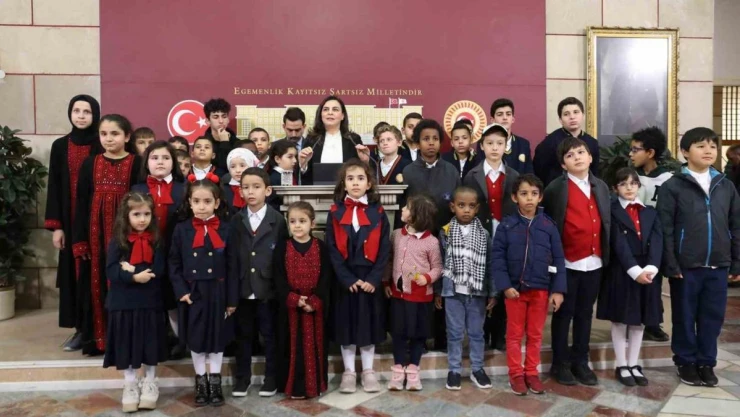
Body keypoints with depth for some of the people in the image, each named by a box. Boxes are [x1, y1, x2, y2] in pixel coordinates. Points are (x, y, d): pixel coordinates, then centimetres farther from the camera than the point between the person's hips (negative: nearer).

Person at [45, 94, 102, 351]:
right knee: (74, 272, 5)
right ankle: (81, 328, 15)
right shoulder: (60, 146, 7)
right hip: (71, 221, 3)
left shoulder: (103, 146, -1)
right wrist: (55, 226, 0)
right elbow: (55, 188, 6)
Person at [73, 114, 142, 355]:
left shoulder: (136, 163, -1)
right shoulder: (90, 163, 7)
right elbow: (81, 203, 6)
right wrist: (80, 240, -1)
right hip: (96, 230, 3)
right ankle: (98, 337, 18)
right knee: (97, 282, 7)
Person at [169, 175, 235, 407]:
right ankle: (201, 383, 28)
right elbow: (174, 264, 1)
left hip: (217, 293, -1)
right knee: (195, 339, 11)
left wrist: (232, 298, -4)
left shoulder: (225, 230, -5)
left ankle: (215, 383, 25)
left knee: (217, 338, 9)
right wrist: (181, 291, -9)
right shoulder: (182, 229, -3)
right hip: (192, 293, 1)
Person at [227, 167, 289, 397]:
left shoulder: (277, 220, -2)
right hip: (243, 289, 3)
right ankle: (242, 377, 27)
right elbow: (232, 257, 2)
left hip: (269, 289, -2)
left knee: (270, 334, 9)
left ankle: (271, 378, 22)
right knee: (243, 334, 13)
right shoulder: (236, 220, 5)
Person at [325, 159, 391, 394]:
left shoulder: (378, 213, 1)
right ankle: (349, 372, 21)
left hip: (370, 278, 0)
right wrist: (348, 279, -12)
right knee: (346, 322, 7)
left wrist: (373, 278, -11)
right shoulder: (335, 213, -1)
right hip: (344, 279, 0)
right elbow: (332, 249, -4)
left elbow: (384, 250, -1)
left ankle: (368, 371, 22)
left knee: (368, 321, 8)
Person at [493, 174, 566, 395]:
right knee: (514, 334, 11)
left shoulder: (548, 225, -1)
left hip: (541, 289, 2)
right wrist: (505, 285, -15)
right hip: (515, 288, -1)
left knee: (535, 334, 14)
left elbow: (558, 259, -1)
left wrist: (558, 289, -6)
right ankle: (516, 374, 23)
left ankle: (532, 372, 28)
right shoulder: (506, 225, -5)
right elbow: (498, 257, -7)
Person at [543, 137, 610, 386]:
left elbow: (606, 222, 14)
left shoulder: (601, 187, 11)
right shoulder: (556, 188, -6)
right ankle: (560, 364, 18)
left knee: (585, 313, 13)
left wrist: (606, 254, 8)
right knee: (564, 313, 6)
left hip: (594, 262, 5)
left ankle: (580, 362, 25)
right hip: (568, 263, -4)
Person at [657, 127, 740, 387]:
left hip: (718, 266, 4)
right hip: (686, 266, -3)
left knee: (713, 317, 10)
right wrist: (670, 265, -12)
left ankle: (706, 362, 26)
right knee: (684, 317, 8)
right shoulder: (672, 187, -5)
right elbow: (665, 230, -8)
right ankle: (686, 362, 24)